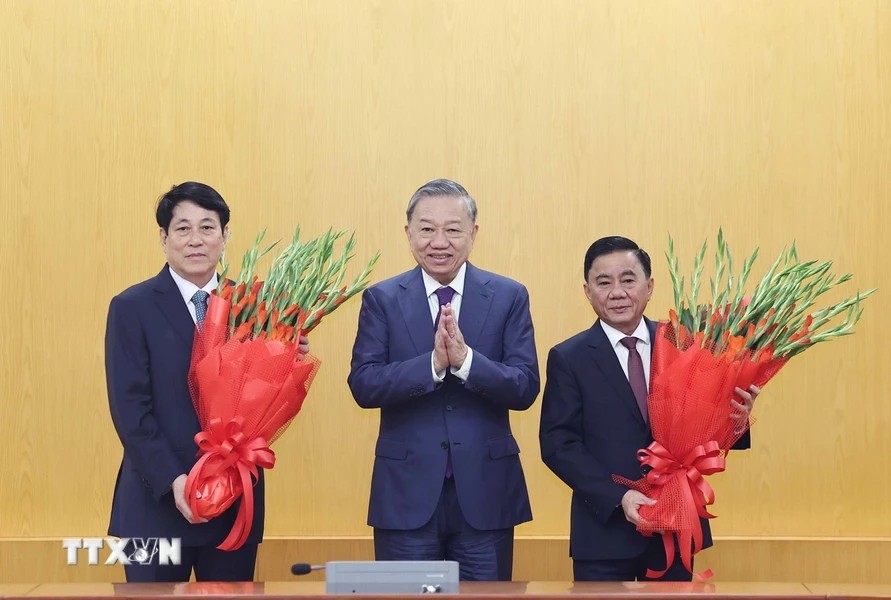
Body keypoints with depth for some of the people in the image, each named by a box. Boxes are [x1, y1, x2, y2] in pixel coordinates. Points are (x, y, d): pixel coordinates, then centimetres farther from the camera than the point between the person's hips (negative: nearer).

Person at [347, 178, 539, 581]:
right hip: (407, 492, 0)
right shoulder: (382, 299, 2)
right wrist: (433, 363, -22)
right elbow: (363, 385, -8)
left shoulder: (509, 297, 2)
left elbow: (525, 389, -6)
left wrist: (465, 360, -22)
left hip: (486, 491, 0)